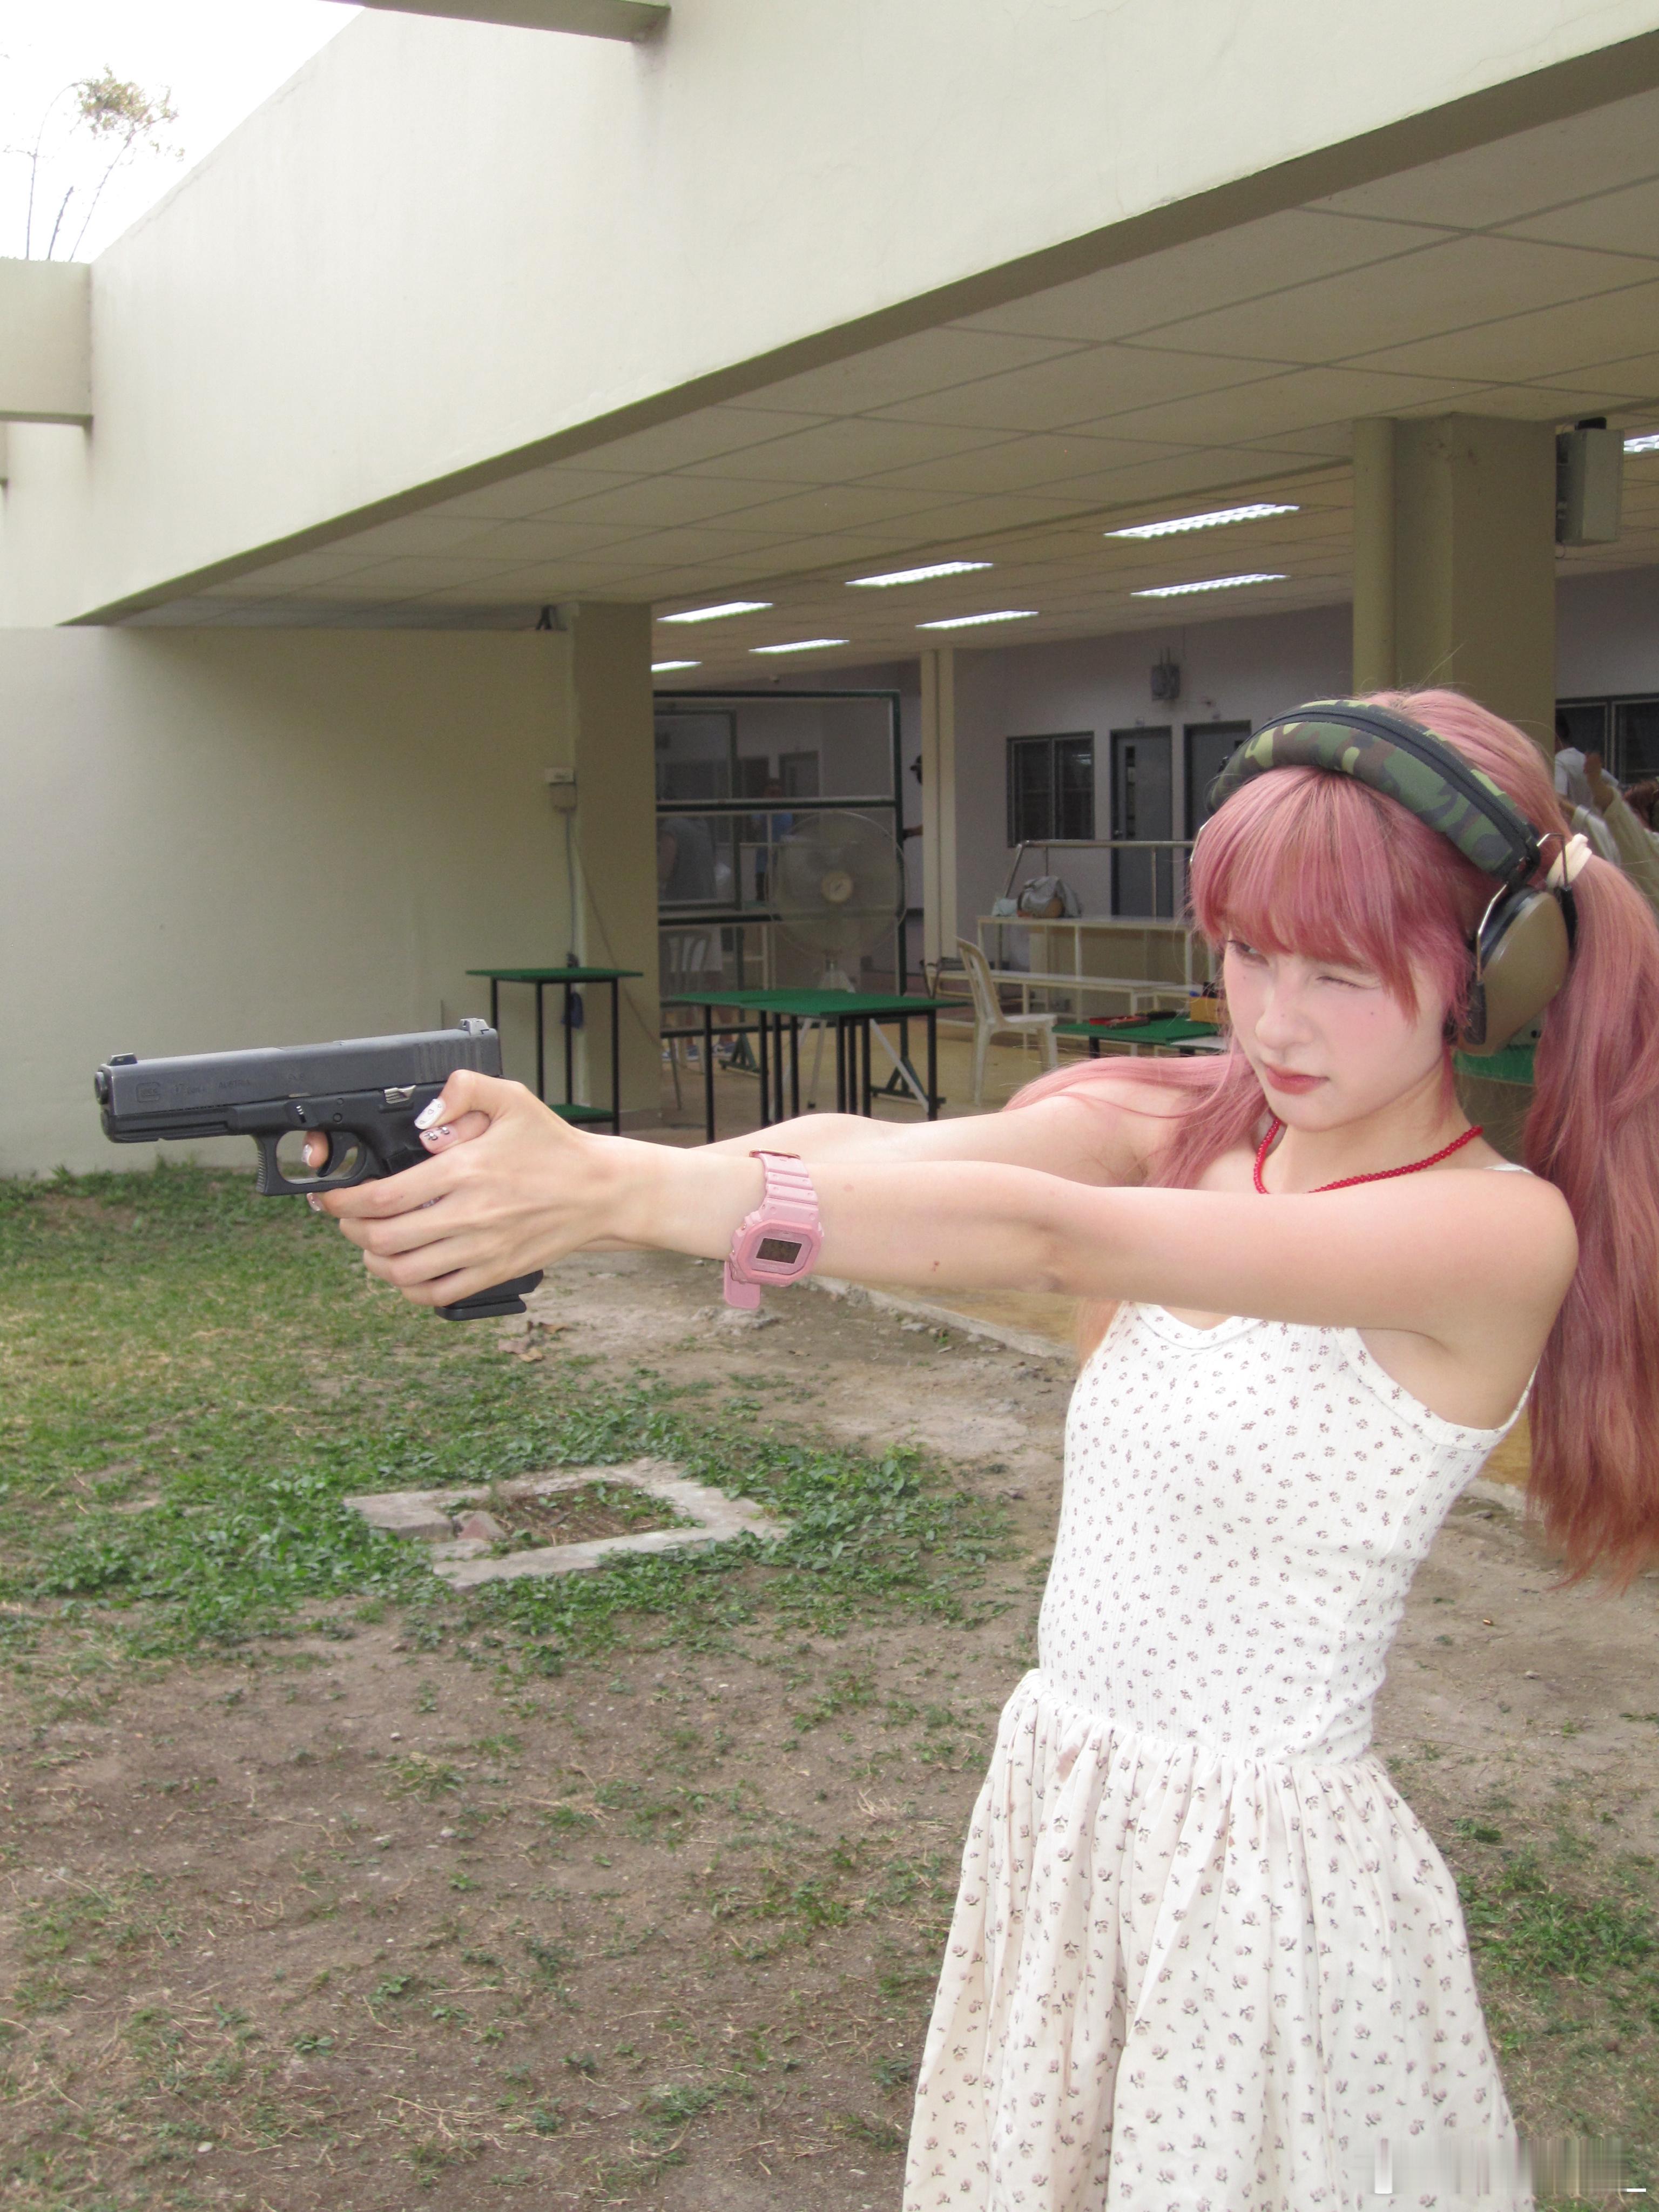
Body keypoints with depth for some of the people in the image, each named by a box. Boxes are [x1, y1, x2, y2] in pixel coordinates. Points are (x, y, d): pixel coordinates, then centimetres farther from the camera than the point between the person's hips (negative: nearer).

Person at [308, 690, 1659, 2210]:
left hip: (1267, 1865, -5)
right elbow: (863, 1154, -19)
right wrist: (567, 1167, -37)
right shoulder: (1169, 1135, -1)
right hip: (1052, 1803, 5)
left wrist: (628, 1191, -38)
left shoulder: (1505, 1230, -18)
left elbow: (1048, 1237, -31)